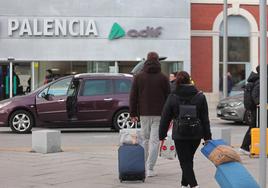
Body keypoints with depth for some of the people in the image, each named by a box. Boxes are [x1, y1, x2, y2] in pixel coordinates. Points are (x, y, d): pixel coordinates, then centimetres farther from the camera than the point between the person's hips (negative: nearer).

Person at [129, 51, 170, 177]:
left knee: (145, 139, 14)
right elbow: (168, 96, 1)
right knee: (154, 140, -2)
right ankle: (150, 169, -8)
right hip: (159, 114, -2)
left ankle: (144, 166, 16)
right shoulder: (163, 78, 0)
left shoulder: (138, 77, 4)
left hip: (144, 114, 2)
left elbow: (133, 96, 4)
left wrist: (132, 113, 8)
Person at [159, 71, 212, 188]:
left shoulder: (172, 97, -4)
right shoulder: (200, 96, 2)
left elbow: (165, 118, -1)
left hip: (180, 135, -3)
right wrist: (207, 137, 7)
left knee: (185, 162, 1)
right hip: (196, 135, 3)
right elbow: (205, 119, 3)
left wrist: (162, 135, 6)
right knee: (188, 160, 19)